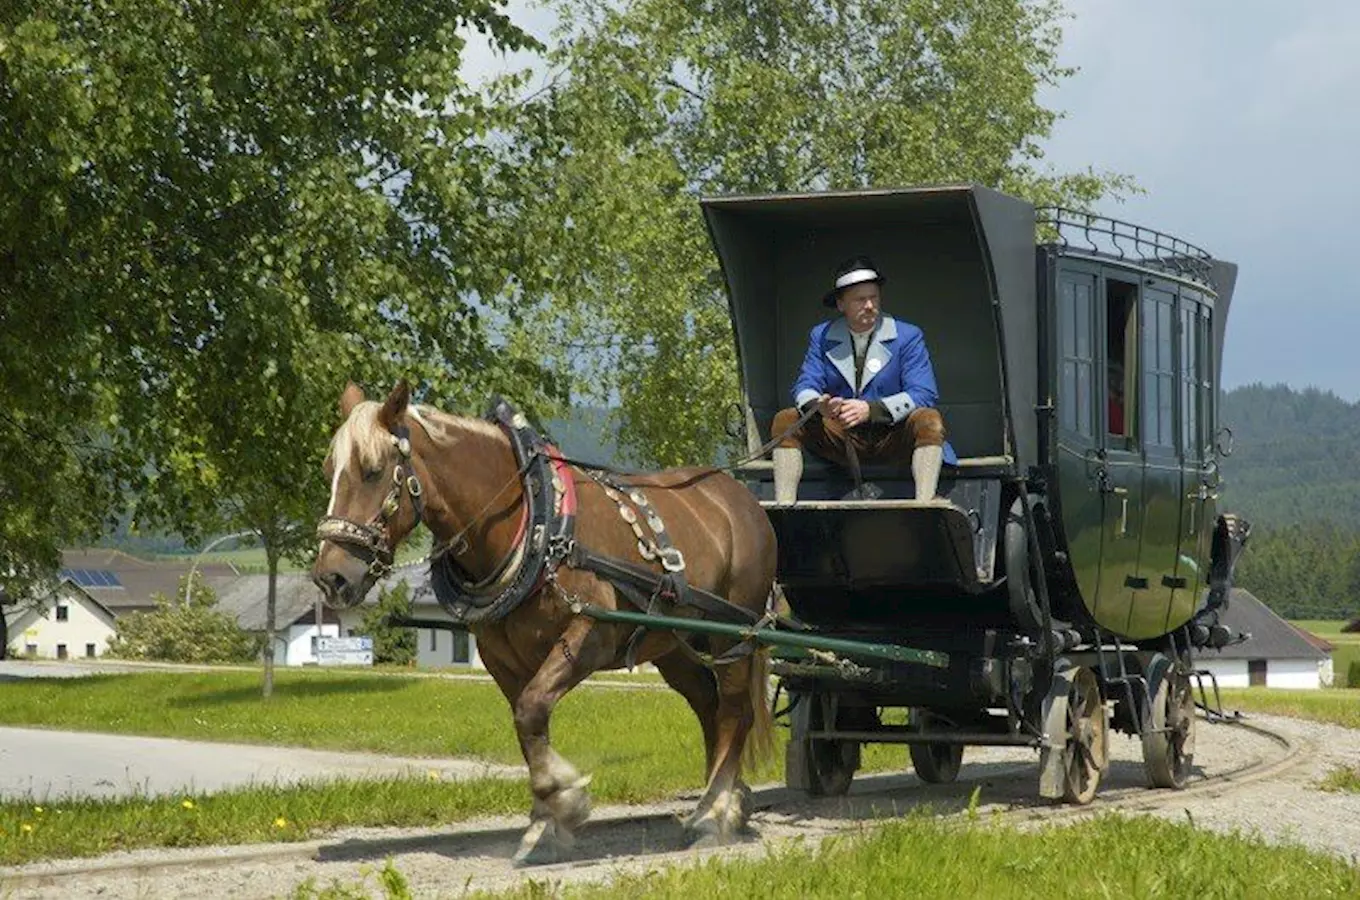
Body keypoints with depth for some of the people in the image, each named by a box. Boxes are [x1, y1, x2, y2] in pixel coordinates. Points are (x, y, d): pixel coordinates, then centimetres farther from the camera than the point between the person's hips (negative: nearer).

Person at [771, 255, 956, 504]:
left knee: (930, 420, -31)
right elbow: (805, 386, 0)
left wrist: (871, 409, -26)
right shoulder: (821, 336, 7)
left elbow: (924, 395, -11)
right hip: (840, 441, 2)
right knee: (785, 420, -17)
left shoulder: (908, 336, -1)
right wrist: (819, 406, -28)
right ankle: (784, 507, -28)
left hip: (891, 441, -2)